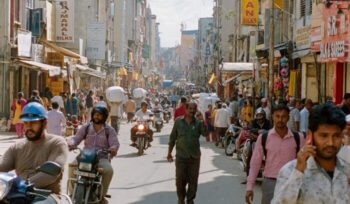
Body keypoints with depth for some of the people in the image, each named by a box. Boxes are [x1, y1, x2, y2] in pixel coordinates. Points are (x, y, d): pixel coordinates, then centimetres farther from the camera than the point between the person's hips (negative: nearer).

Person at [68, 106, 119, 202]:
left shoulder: (109, 130, 6)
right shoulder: (86, 127, 12)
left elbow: (115, 143, -5)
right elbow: (76, 138, 5)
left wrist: (113, 148, -30)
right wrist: (71, 143, -20)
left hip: (102, 158, -1)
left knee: (109, 170, -32)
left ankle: (102, 195, -15)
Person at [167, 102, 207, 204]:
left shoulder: (198, 122, -1)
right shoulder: (179, 121, 0)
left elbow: (205, 133, -17)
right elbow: (173, 137, 6)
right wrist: (169, 152, 6)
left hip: (194, 157, 0)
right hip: (181, 156, 0)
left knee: (193, 180, 6)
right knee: (180, 180, 5)